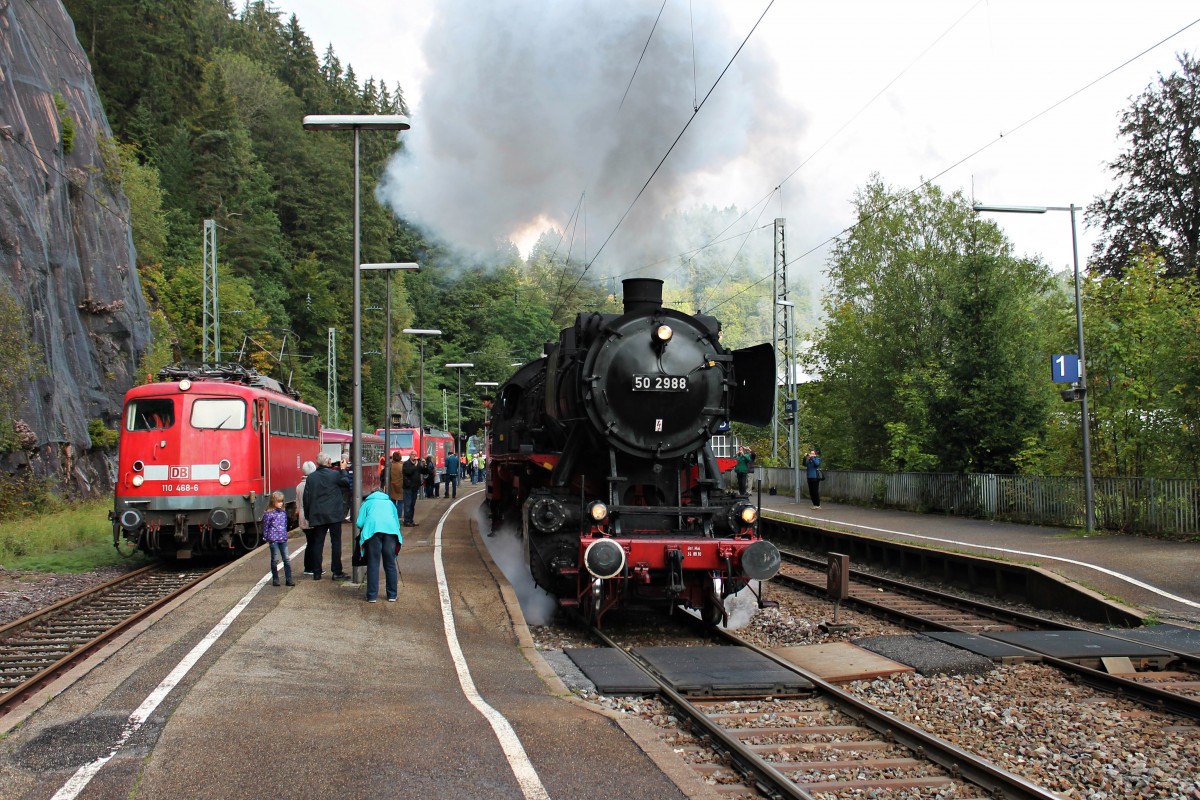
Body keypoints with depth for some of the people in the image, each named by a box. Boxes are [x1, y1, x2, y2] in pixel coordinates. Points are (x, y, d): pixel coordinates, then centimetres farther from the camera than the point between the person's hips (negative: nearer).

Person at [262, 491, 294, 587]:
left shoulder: (283, 512, 9)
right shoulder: (268, 514, -7)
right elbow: (265, 527, -4)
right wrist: (267, 539, -2)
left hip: (283, 539, 5)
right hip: (273, 540, -5)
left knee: (287, 559, 3)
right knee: (275, 560, 3)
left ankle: (289, 579, 6)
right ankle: (275, 579, 13)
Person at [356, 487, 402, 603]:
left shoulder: (367, 503, 27)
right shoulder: (389, 502, 34)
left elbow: (360, 523, 14)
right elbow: (397, 522, 31)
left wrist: (364, 532, 32)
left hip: (373, 529, -2)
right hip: (391, 529, 2)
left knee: (373, 564, 0)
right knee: (390, 564, 7)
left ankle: (372, 596, -2)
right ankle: (392, 595, 10)